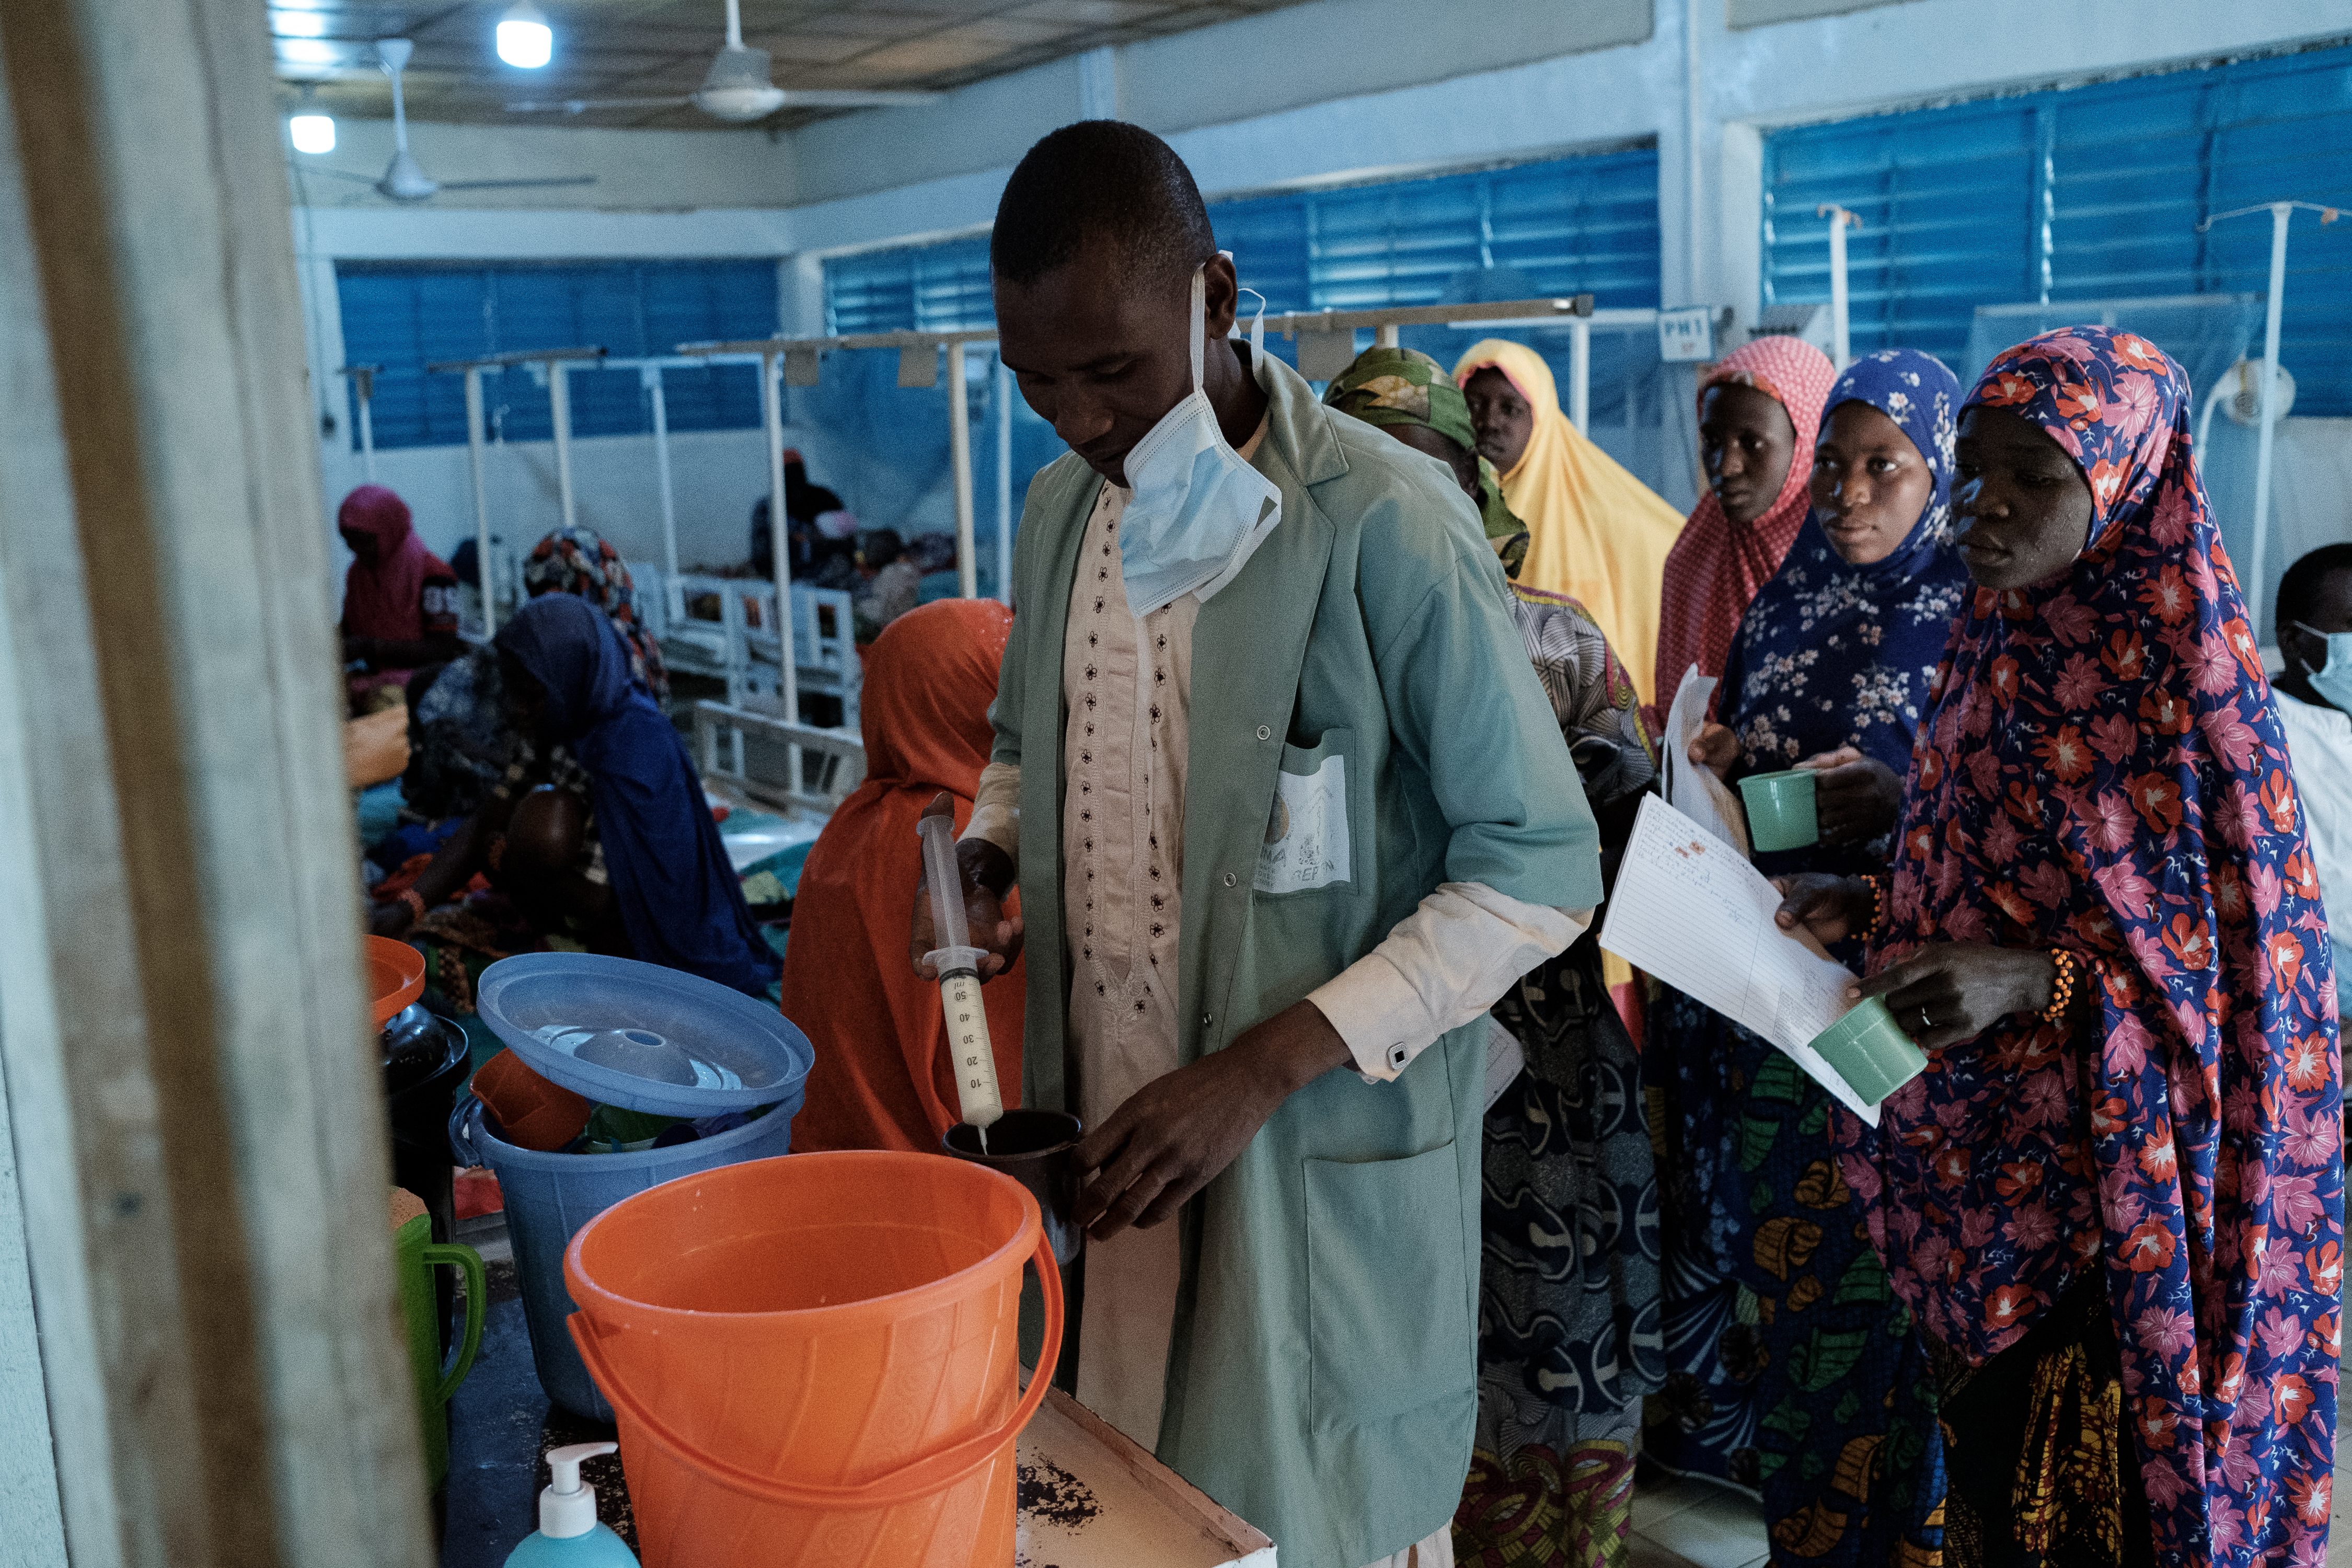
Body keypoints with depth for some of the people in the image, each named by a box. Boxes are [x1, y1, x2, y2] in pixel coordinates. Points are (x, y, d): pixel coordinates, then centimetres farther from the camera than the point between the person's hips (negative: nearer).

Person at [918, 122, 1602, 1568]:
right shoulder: (1065, 507, 5)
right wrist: (988, 852, -3)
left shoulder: (1384, 525, -18)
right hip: (1106, 1125, 6)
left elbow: (1540, 866, -16)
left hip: (1320, 1162, -6)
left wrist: (1262, 1071, -22)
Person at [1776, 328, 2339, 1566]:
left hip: (2113, 1176, -6)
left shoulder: (2184, 685, -15)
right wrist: (1863, 908, -3)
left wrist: (2036, 981, -27)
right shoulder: (1996, 651, 5)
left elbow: (2245, 964, -14)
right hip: (1975, 1169, 6)